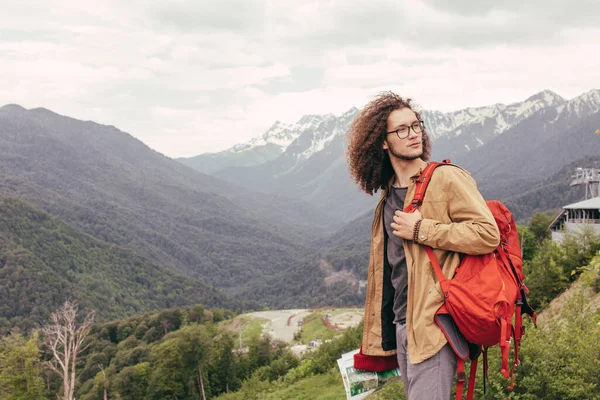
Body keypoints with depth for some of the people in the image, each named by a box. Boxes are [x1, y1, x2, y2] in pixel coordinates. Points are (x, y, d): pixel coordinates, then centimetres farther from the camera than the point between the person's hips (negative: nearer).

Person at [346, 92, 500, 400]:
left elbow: (488, 235, -17)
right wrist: (379, 334, 23)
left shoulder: (447, 179, -8)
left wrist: (421, 230, -17)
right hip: (401, 325, 8)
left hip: (433, 324, -7)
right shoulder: (388, 193, 14)